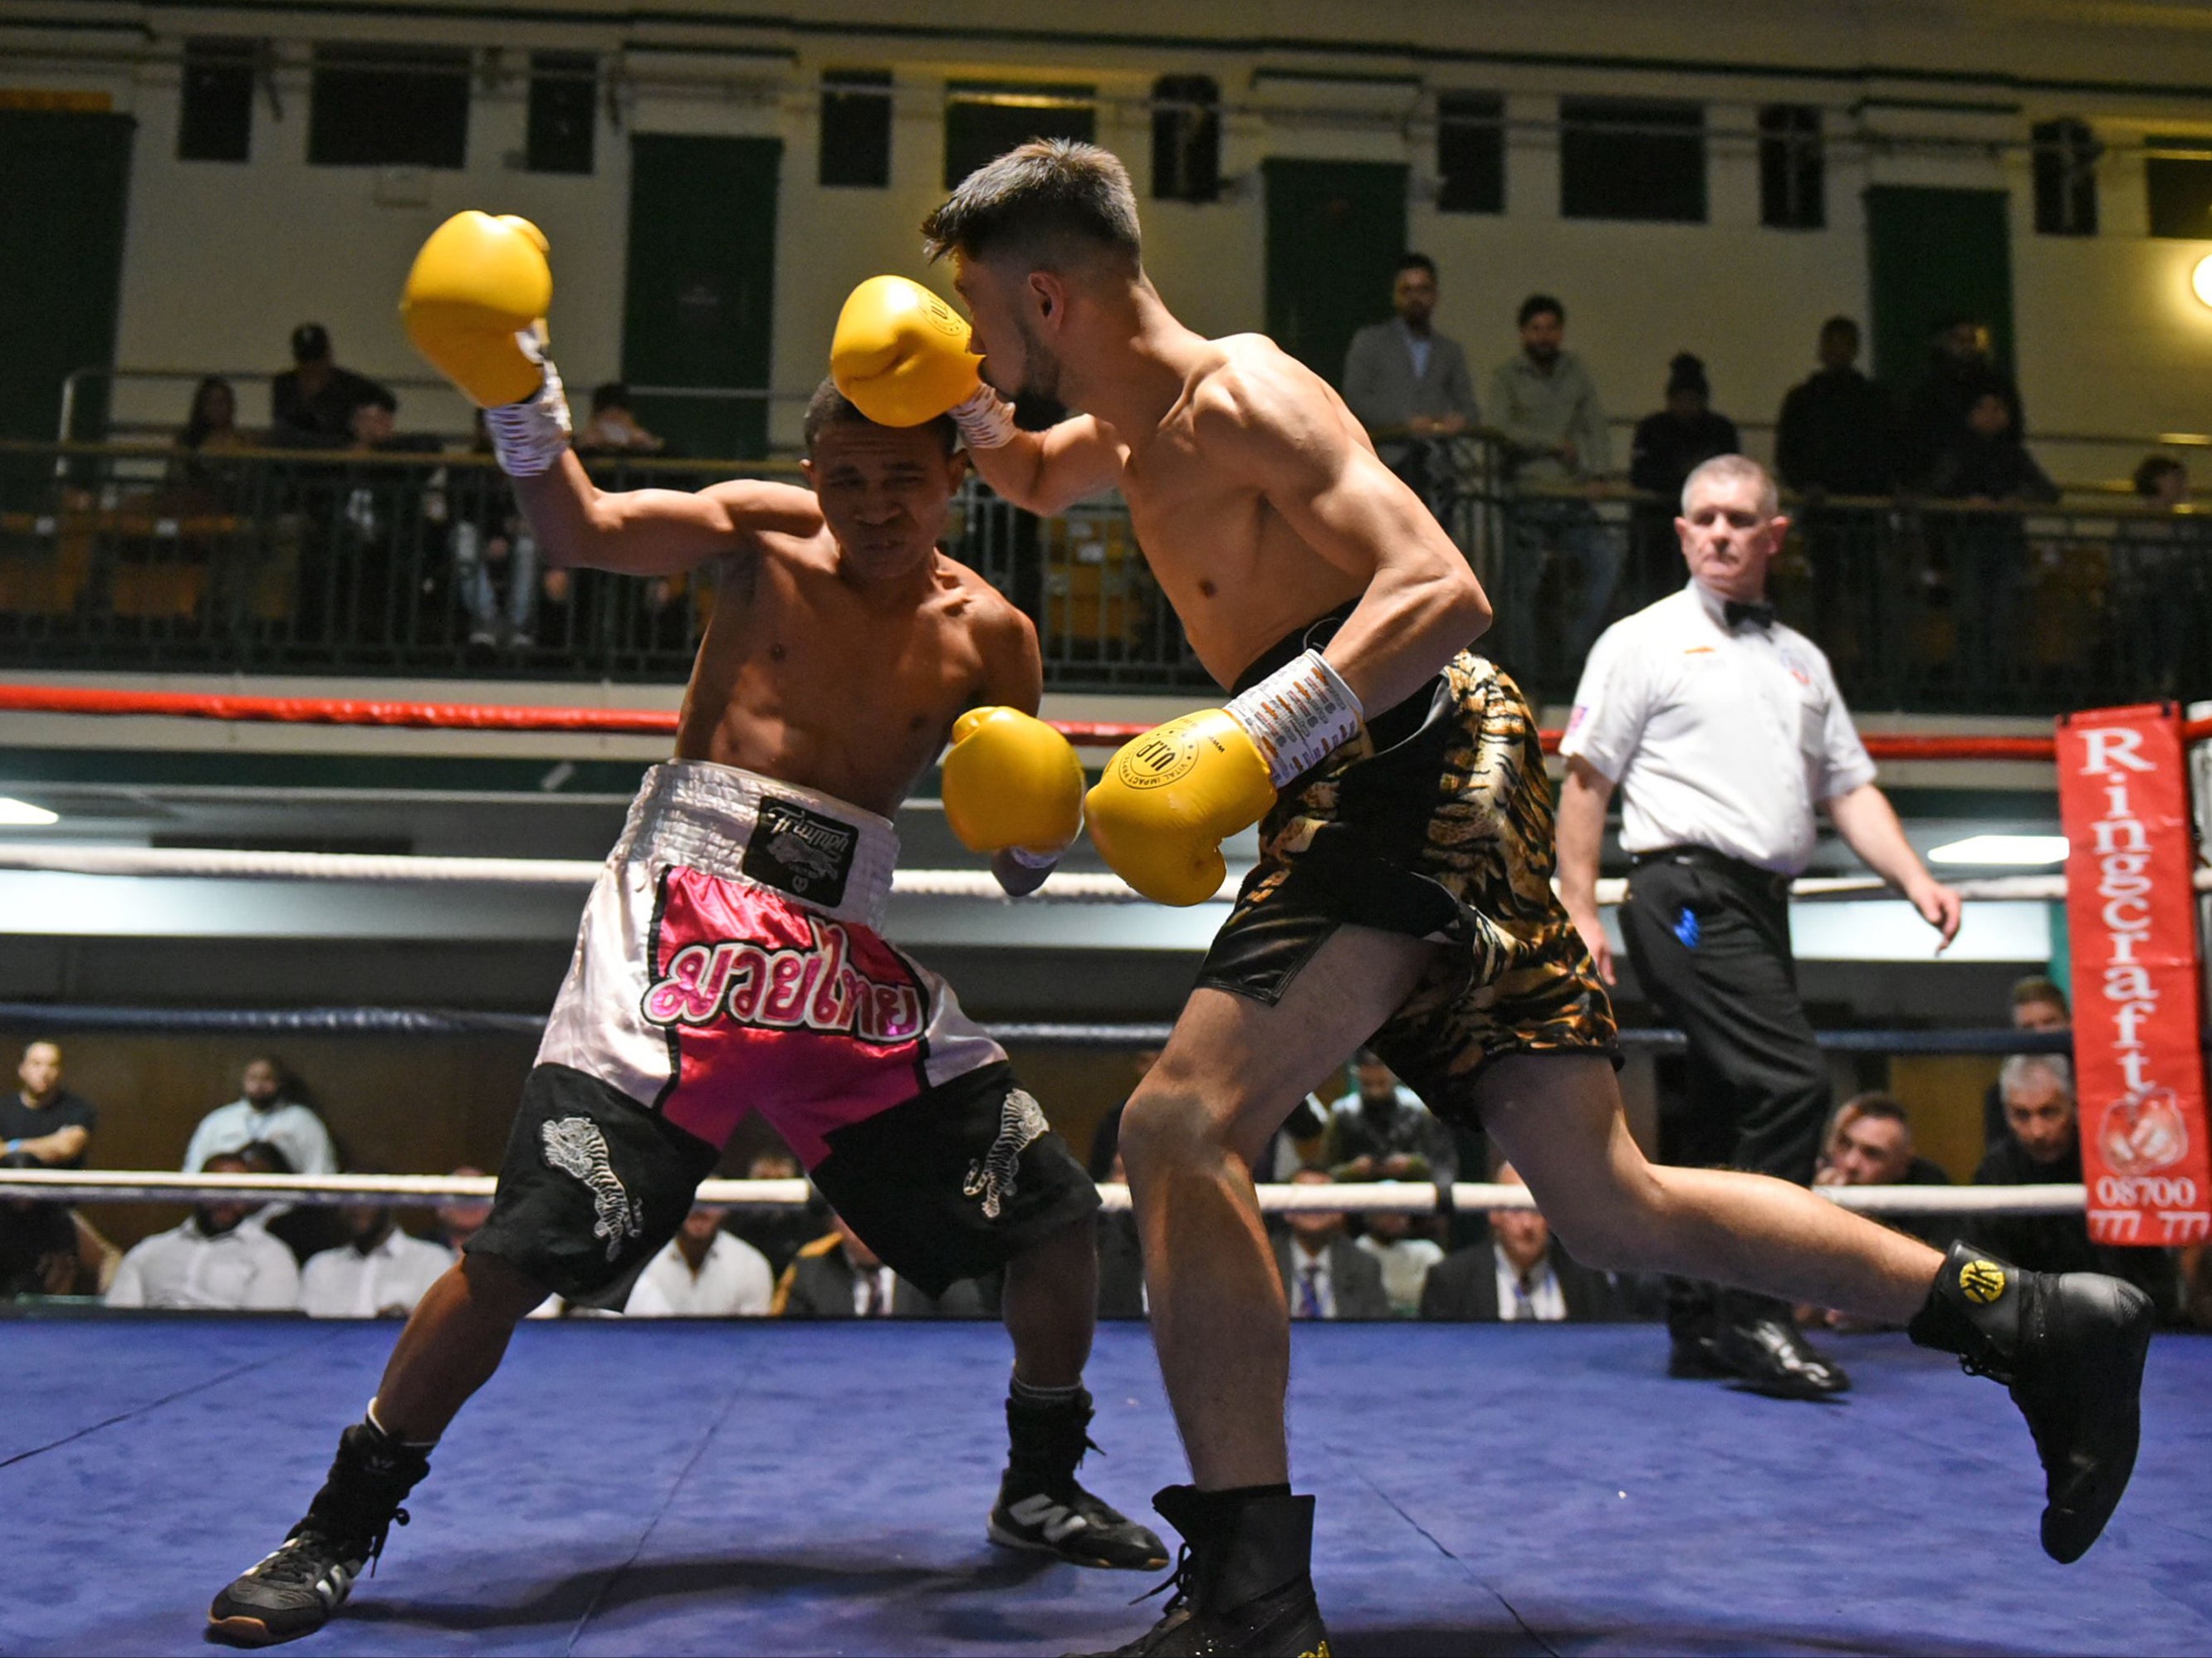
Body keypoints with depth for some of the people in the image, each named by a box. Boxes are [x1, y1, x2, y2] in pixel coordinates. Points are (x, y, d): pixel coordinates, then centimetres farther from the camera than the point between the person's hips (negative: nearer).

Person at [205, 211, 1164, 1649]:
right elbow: (589, 531, -14)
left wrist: (1038, 828, -8)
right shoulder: (767, 531, 3)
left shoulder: (987, 635, 8)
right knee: (529, 1243, -12)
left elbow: (1019, 860, 14)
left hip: (852, 948, 4)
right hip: (688, 918, -3)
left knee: (1054, 1209, 2)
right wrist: (521, 403, -29)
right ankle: (341, 1529, 10)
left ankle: (1043, 1488, 27)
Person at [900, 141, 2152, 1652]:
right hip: (1384, 798, 10)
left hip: (1423, 765, -10)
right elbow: (1035, 480, 43)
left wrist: (1250, 739, -31)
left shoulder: (1238, 396, -9)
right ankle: (2033, 1322, 16)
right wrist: (961, 402, 22)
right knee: (1616, 1209, 10)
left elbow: (1444, 590, -21)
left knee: (1181, 1124, -20)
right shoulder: (1138, 423, 20)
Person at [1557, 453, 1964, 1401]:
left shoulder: (1801, 661, 22)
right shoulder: (1644, 641, 4)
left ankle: (1699, 1325, 17)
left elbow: (1850, 788, 20)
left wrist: (1914, 880, 5)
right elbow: (1585, 780, -1)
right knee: (1792, 1081, -19)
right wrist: (1580, 914, -8)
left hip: (1763, 905, 7)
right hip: (1687, 893, -7)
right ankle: (1752, 1317, -13)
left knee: (1729, 1107, 8)